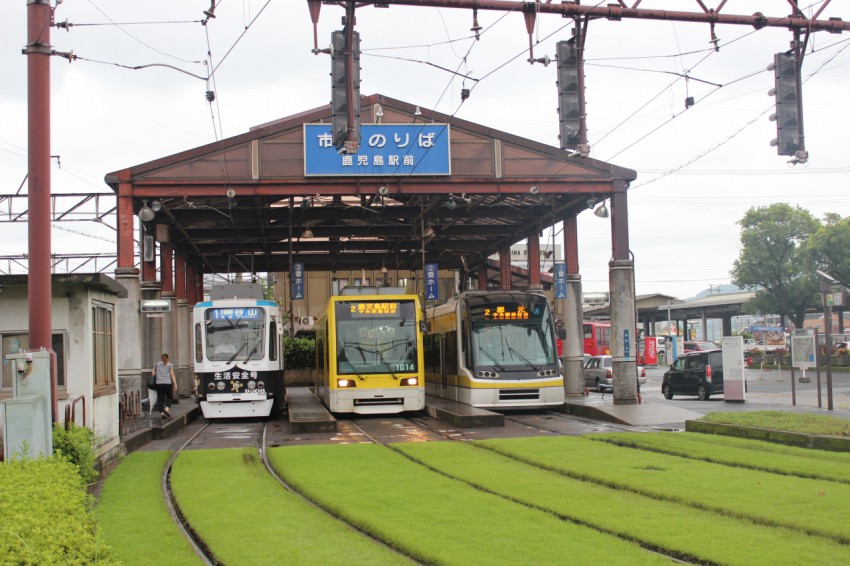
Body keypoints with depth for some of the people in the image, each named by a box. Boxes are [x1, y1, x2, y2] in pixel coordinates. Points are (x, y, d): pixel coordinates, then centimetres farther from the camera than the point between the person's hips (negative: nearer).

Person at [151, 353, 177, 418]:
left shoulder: (157, 364, 13)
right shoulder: (170, 365, 4)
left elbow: (153, 373, 9)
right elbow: (172, 375, -4)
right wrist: (175, 384, -5)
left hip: (159, 384, 2)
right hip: (167, 383, -2)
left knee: (160, 399, 4)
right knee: (169, 397, 12)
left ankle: (162, 413, -3)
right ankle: (167, 409, -10)